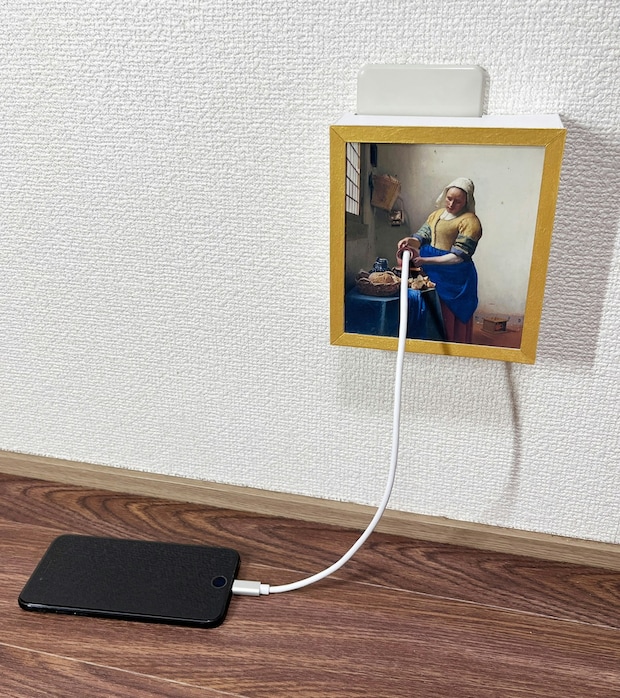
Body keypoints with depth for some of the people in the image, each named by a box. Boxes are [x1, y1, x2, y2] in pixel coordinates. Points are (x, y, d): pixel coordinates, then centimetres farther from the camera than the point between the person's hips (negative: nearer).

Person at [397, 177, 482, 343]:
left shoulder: (470, 221, -12)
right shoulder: (437, 214, 13)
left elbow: (459, 256, -19)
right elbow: (422, 236, 4)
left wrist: (425, 260, -27)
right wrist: (409, 241, -21)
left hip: (454, 276, -7)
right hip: (432, 273, 7)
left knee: (451, 318, -1)